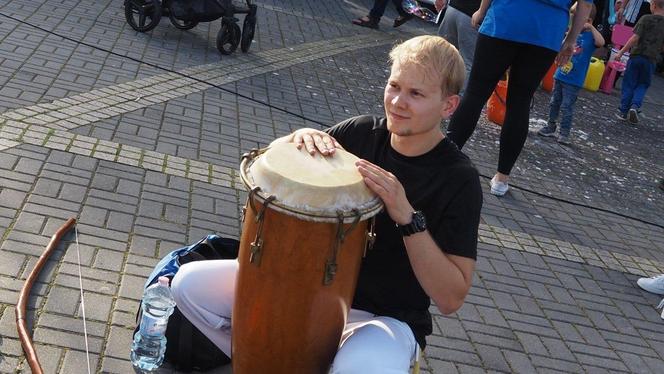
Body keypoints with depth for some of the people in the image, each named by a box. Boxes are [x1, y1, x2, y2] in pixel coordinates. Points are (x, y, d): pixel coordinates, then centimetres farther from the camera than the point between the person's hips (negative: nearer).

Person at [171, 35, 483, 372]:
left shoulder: (459, 180, -16)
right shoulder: (362, 132, -3)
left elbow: (450, 299, -20)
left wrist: (408, 217, -31)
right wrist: (299, 139, -17)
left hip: (386, 318, -4)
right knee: (189, 283, -5)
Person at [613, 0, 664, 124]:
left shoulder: (646, 19, -6)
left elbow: (635, 38, -12)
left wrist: (621, 52, -10)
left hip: (637, 55, -2)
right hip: (651, 59, 2)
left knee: (628, 84, 8)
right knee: (642, 85, 15)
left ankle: (623, 112, 10)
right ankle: (635, 106, -6)